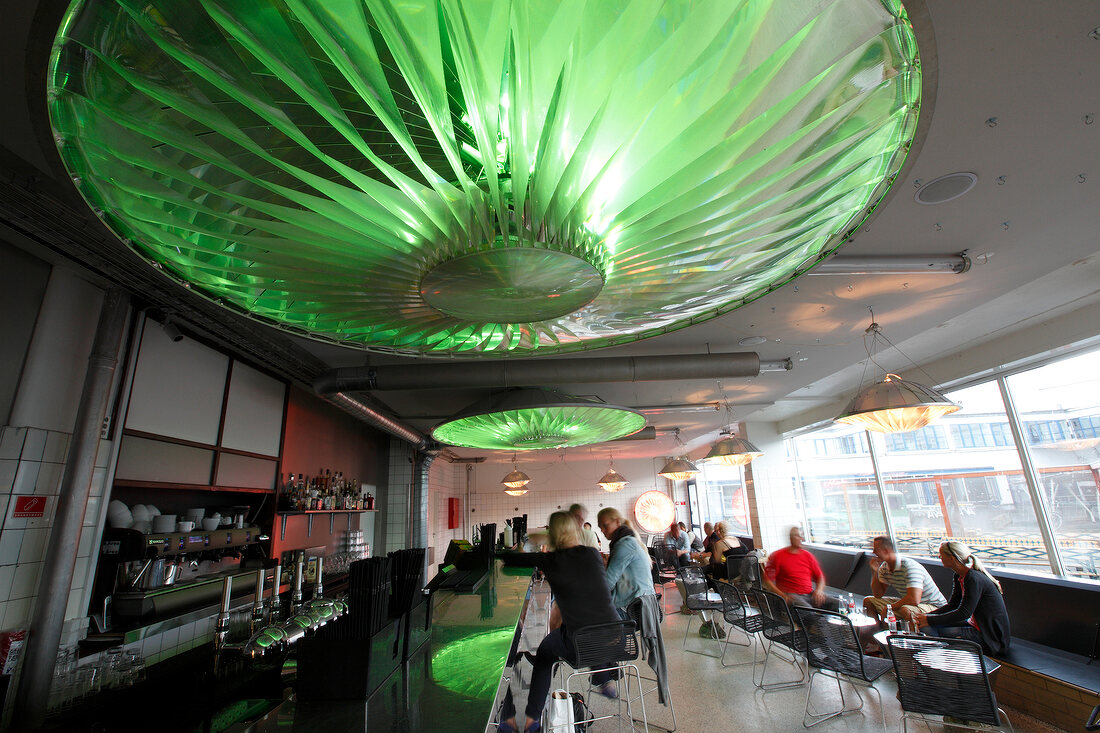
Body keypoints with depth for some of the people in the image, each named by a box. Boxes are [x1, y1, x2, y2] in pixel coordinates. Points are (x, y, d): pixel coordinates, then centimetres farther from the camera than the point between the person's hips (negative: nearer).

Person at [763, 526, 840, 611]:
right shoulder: (777, 556, 0)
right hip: (791, 595, -6)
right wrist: (783, 596, -14)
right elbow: (768, 580, -3)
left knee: (837, 604, -14)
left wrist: (819, 590, -1)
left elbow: (820, 577, 20)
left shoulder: (807, 555, 17)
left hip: (810, 594, 6)